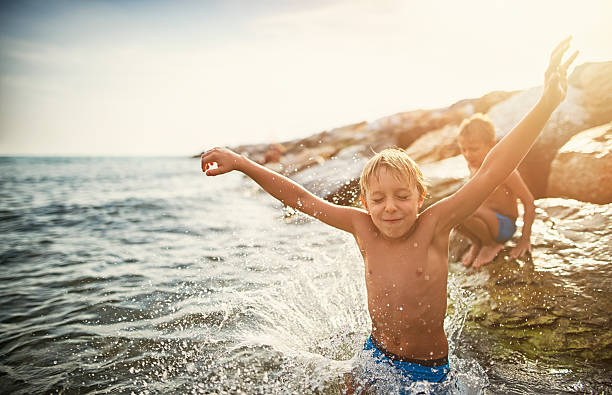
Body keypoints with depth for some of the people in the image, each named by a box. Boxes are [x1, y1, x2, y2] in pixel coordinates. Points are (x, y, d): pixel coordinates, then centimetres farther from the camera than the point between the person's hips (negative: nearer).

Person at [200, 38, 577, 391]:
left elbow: (491, 173, -31)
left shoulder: (433, 227, -22)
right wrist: (241, 163, -11)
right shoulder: (363, 229, -14)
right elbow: (301, 199, -10)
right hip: (376, 355, 3)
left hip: (428, 370, -2)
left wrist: (548, 102, -38)